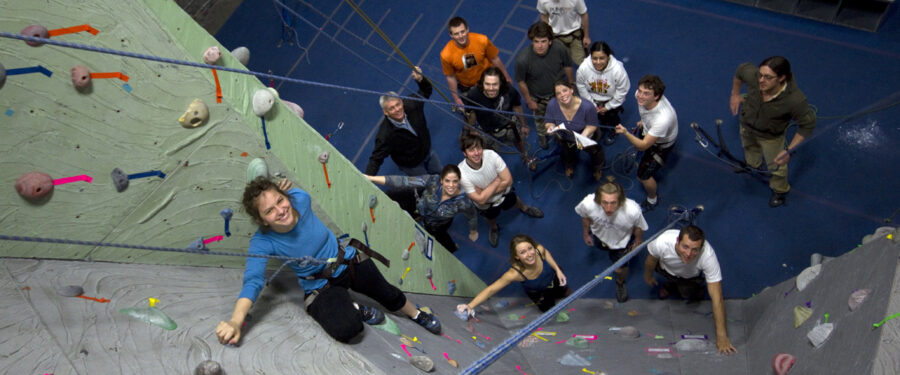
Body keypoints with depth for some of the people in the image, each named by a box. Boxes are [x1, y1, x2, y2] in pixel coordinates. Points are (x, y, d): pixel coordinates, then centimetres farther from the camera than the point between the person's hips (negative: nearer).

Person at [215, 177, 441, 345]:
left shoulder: (300, 199, -24)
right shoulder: (262, 243, -30)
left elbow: (289, 189, 4)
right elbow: (253, 281, -43)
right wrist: (235, 321, -55)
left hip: (350, 262, 3)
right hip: (321, 287, -2)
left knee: (389, 295, 17)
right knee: (346, 330, -27)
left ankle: (417, 315, 50)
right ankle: (357, 312, 9)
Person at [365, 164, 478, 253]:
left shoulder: (462, 202, -38)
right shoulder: (433, 181, -39)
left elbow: (472, 216, -16)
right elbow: (405, 182, -43)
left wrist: (473, 232, 5)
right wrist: (371, 178, -49)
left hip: (435, 226, -2)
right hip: (420, 206, 2)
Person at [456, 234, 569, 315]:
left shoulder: (539, 249, -41)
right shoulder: (515, 273, -48)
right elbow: (491, 290, -43)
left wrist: (557, 269, -15)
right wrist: (470, 306, -51)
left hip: (553, 276, 2)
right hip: (537, 292, -2)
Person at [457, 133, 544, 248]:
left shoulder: (491, 155, -35)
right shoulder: (462, 173, -38)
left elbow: (508, 181, -26)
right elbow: (480, 199, -33)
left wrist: (484, 192, -26)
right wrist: (497, 181, -28)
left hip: (504, 192, 2)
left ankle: (524, 208, 64)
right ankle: (494, 229, 51)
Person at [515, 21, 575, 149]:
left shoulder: (559, 50, -31)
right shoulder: (522, 59, -38)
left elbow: (568, 66, -9)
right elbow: (521, 82, -21)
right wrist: (529, 101, -10)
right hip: (537, 97, -1)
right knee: (540, 118, 29)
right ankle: (542, 134, 63)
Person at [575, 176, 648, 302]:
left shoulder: (633, 211, -46)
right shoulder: (588, 204, -42)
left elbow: (638, 227, -20)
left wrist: (638, 241, 0)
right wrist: (585, 234, 3)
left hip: (621, 240, -2)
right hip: (599, 235, 2)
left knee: (620, 268, 12)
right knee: (600, 245, 34)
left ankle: (620, 283, 50)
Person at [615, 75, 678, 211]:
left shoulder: (663, 118, -49)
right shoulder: (640, 95, -31)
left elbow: (643, 145, -39)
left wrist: (626, 133, -57)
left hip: (661, 144, -7)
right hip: (648, 130, 7)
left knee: (643, 176, 4)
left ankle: (652, 200, 36)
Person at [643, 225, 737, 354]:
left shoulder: (708, 255, -43)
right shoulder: (662, 242, -42)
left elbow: (717, 299, -39)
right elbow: (651, 260, -15)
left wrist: (722, 335, -37)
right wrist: (648, 277, 6)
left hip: (690, 275, -3)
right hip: (666, 268, 3)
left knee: (689, 294, -15)